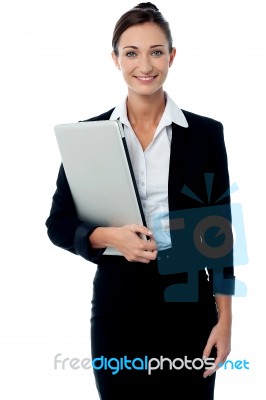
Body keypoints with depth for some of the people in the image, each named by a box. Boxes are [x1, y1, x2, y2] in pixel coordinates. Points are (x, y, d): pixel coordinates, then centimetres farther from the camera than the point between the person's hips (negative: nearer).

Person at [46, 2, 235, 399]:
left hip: (186, 300, 0)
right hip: (117, 301, 1)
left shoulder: (206, 133, 0)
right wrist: (110, 236, -17)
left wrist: (224, 319, -3)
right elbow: (59, 224, 2)